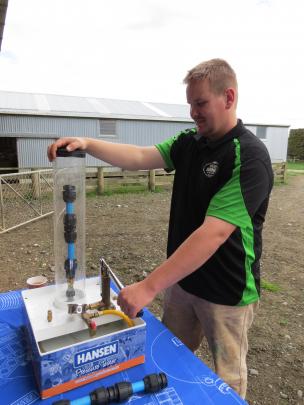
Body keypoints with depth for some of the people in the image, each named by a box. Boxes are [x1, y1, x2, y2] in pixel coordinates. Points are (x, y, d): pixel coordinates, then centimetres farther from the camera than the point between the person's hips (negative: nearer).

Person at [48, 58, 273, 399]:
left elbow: (213, 233, -30)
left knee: (227, 377, 19)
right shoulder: (188, 142, 0)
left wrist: (149, 287, -31)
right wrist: (86, 144, -22)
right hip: (181, 278, 6)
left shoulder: (250, 157, -23)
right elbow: (139, 157, -8)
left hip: (226, 292, -6)